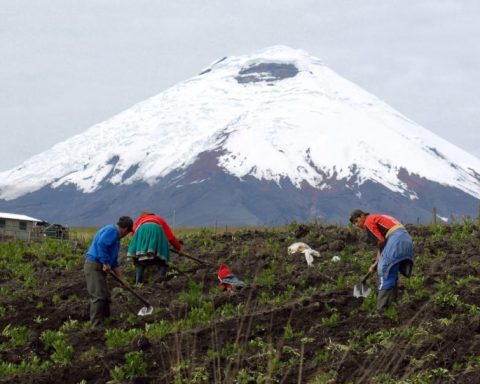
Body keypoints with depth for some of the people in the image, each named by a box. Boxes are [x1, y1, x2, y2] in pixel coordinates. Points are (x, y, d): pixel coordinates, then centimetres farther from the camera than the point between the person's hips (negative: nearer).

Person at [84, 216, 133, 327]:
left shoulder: (115, 235, 22)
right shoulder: (111, 230, -9)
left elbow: (114, 260, 24)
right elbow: (101, 244, -26)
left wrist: (121, 279, 22)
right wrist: (106, 263, -21)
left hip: (100, 268, 11)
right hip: (94, 266, -11)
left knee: (105, 297, 15)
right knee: (98, 297, -14)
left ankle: (105, 320, 22)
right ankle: (97, 326, -16)